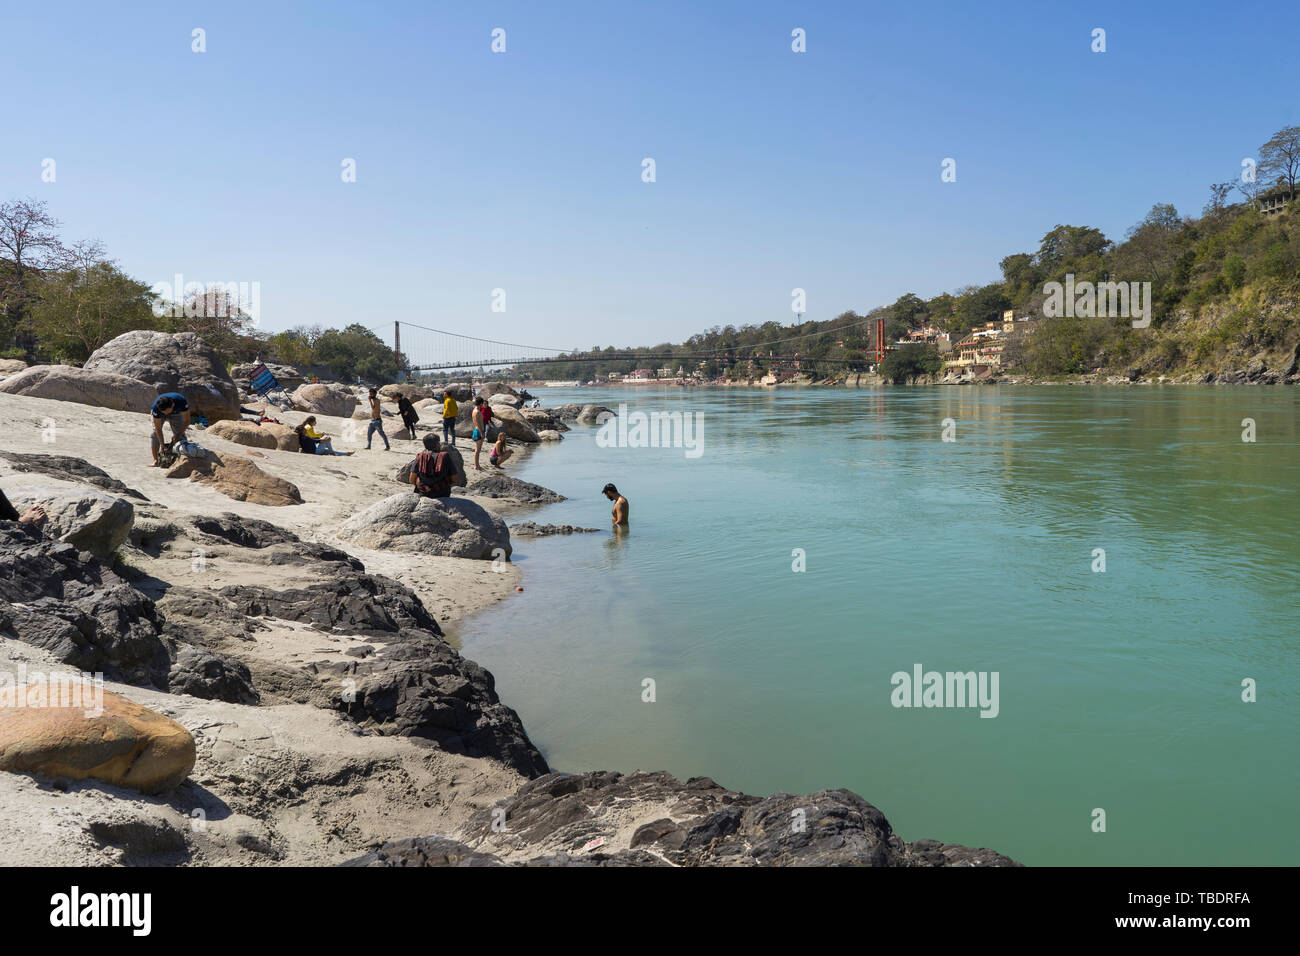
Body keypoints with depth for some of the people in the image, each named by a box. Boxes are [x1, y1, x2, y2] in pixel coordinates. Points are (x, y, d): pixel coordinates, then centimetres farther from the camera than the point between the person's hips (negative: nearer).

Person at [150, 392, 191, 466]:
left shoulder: (181, 401, -41)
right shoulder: (156, 407, -39)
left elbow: (187, 421, -28)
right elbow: (158, 429, -32)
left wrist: (178, 435, -35)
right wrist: (162, 445, -35)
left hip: (175, 413, 1)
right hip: (158, 415, -1)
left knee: (180, 434, -14)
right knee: (155, 433, -19)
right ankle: (156, 461, -18)